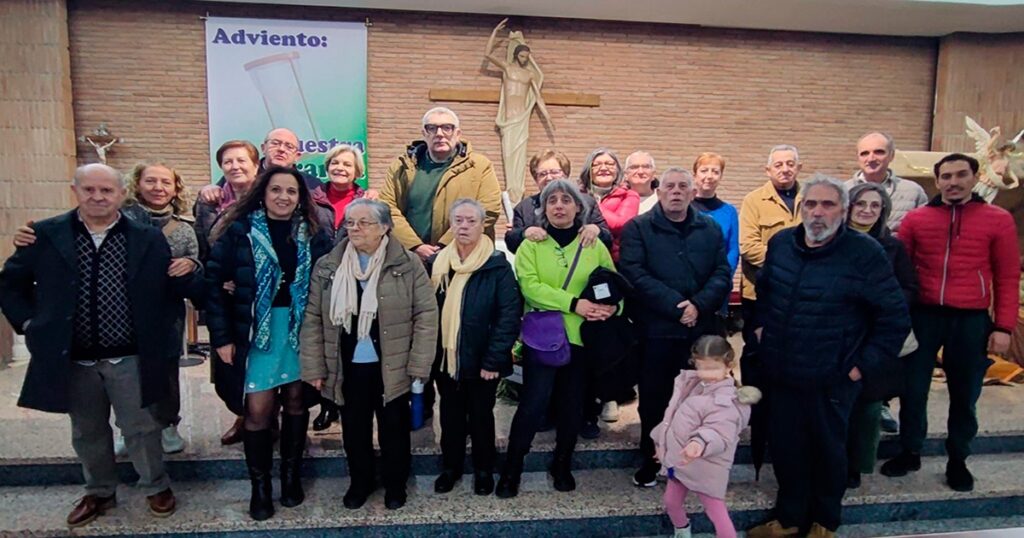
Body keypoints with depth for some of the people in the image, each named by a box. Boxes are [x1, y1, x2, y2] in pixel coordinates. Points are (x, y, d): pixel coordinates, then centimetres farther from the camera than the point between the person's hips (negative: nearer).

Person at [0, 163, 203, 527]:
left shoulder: (148, 239, -5)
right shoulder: (45, 235, -3)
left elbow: (182, 285, -2)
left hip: (130, 358, -2)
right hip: (72, 359, 2)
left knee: (141, 428, 10)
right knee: (87, 433, 19)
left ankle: (156, 487, 33)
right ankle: (99, 492, 41)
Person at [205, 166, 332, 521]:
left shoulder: (312, 233, 2)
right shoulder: (240, 230, -5)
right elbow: (214, 282, -6)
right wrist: (221, 336, -10)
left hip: (301, 330, 2)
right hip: (255, 331, -2)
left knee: (296, 401, 12)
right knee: (258, 409, 0)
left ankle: (291, 475, 28)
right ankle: (260, 486, 18)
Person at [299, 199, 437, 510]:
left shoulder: (407, 265, -7)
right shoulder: (327, 267, 0)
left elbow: (427, 314, -7)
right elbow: (313, 319, 2)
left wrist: (419, 365, -10)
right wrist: (314, 368, -2)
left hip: (392, 368, -2)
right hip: (348, 367, 2)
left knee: (394, 429, 13)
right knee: (354, 429, 16)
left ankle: (395, 484, 35)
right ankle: (360, 482, 39)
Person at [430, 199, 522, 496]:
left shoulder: (497, 265, -11)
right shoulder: (437, 263, 3)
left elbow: (510, 314, -15)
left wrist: (494, 360, -18)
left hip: (481, 360, -3)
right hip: (445, 358, 4)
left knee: (481, 416, 13)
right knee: (450, 415, 17)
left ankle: (484, 469, 33)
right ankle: (450, 466, 36)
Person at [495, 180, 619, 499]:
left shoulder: (594, 246, 8)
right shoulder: (531, 245, 0)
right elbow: (530, 287, -14)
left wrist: (612, 306, -16)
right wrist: (574, 303, -22)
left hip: (580, 336, 3)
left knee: (572, 405, 11)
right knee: (534, 402, -8)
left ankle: (562, 466, 31)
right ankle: (511, 470, 9)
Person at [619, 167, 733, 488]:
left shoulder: (710, 230, 11)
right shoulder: (638, 228, 0)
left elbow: (722, 274, 3)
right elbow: (635, 274, -12)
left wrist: (699, 305, -15)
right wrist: (676, 304, -18)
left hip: (700, 329, 3)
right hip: (656, 328, -2)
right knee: (653, 398, 7)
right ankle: (650, 461, 23)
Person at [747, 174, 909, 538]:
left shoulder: (865, 253, -14)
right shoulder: (781, 243, 1)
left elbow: (896, 316, -10)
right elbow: (763, 290, 20)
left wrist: (865, 364, -11)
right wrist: (761, 327, 12)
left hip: (831, 379, -4)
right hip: (781, 374, 4)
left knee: (828, 450, 15)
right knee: (785, 448, 14)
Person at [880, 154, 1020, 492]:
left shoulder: (998, 220, 1)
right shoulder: (916, 219, 2)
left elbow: (1008, 277, 2)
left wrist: (1004, 326, -4)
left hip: (971, 320, 0)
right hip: (923, 315, 1)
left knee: (964, 394, 11)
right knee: (913, 389, 8)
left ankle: (957, 460, 30)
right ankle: (910, 452, 26)